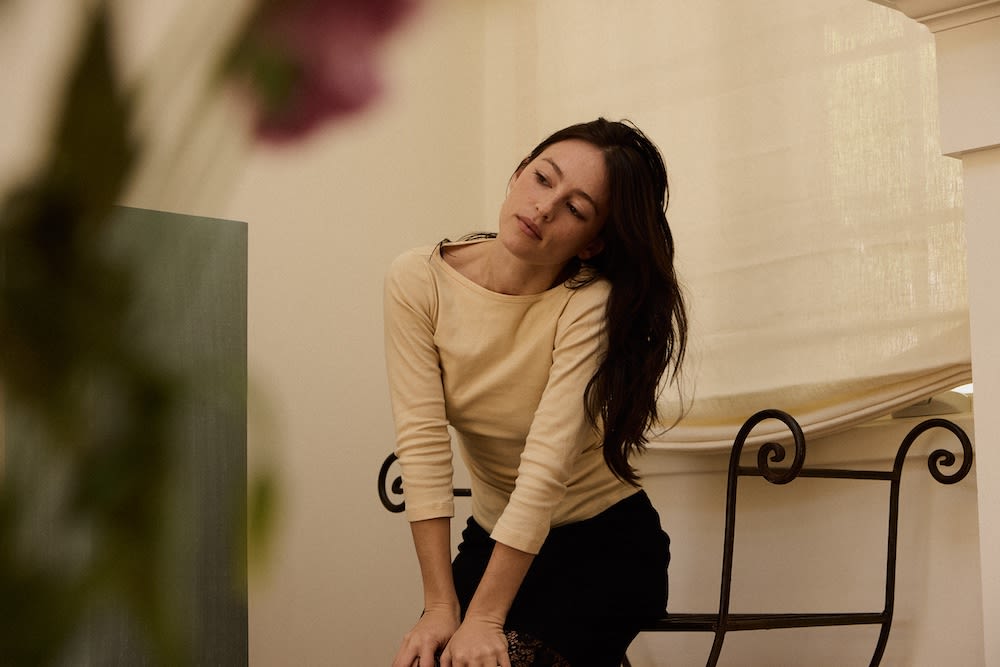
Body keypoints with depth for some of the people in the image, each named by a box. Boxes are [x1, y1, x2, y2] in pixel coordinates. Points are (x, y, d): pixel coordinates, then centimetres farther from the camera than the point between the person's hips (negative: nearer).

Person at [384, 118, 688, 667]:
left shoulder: (591, 304, -22)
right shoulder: (417, 282, -13)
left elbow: (547, 466, -26)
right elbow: (422, 446, -17)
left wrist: (483, 619, -28)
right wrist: (440, 607, -20)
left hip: (605, 545, -3)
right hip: (494, 538, 3)